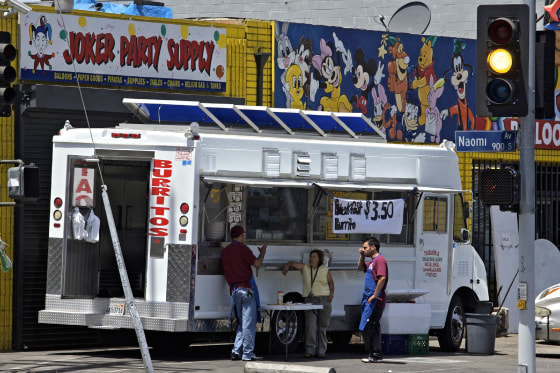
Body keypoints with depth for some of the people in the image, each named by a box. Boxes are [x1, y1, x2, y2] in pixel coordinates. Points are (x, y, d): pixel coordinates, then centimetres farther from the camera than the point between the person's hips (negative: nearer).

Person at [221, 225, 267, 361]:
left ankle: (236, 351, 6)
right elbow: (257, 263, -8)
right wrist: (262, 253, 10)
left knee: (242, 323, 16)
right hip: (247, 288, -7)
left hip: (234, 290, 7)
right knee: (249, 323, -2)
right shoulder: (242, 248, -8)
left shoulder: (225, 251, 13)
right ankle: (247, 353, -3)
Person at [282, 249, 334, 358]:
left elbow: (331, 282, 19)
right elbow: (291, 263, -6)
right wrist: (286, 267, -29)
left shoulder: (325, 270, 7)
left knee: (322, 327, 2)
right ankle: (310, 350, -12)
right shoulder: (304, 268, 4)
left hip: (324, 301, 1)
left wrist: (331, 294, 4)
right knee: (310, 326, -13)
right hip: (310, 300, -1)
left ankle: (321, 351, 6)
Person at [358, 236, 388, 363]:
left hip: (375, 301, -10)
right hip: (368, 300, 10)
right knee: (372, 329, 11)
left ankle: (375, 355, -10)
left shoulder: (380, 260, -12)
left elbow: (382, 278, -24)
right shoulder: (372, 261, 19)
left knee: (367, 329, -12)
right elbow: (360, 267, 37)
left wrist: (374, 295, -22)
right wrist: (362, 256, 20)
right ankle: (376, 354, 13)